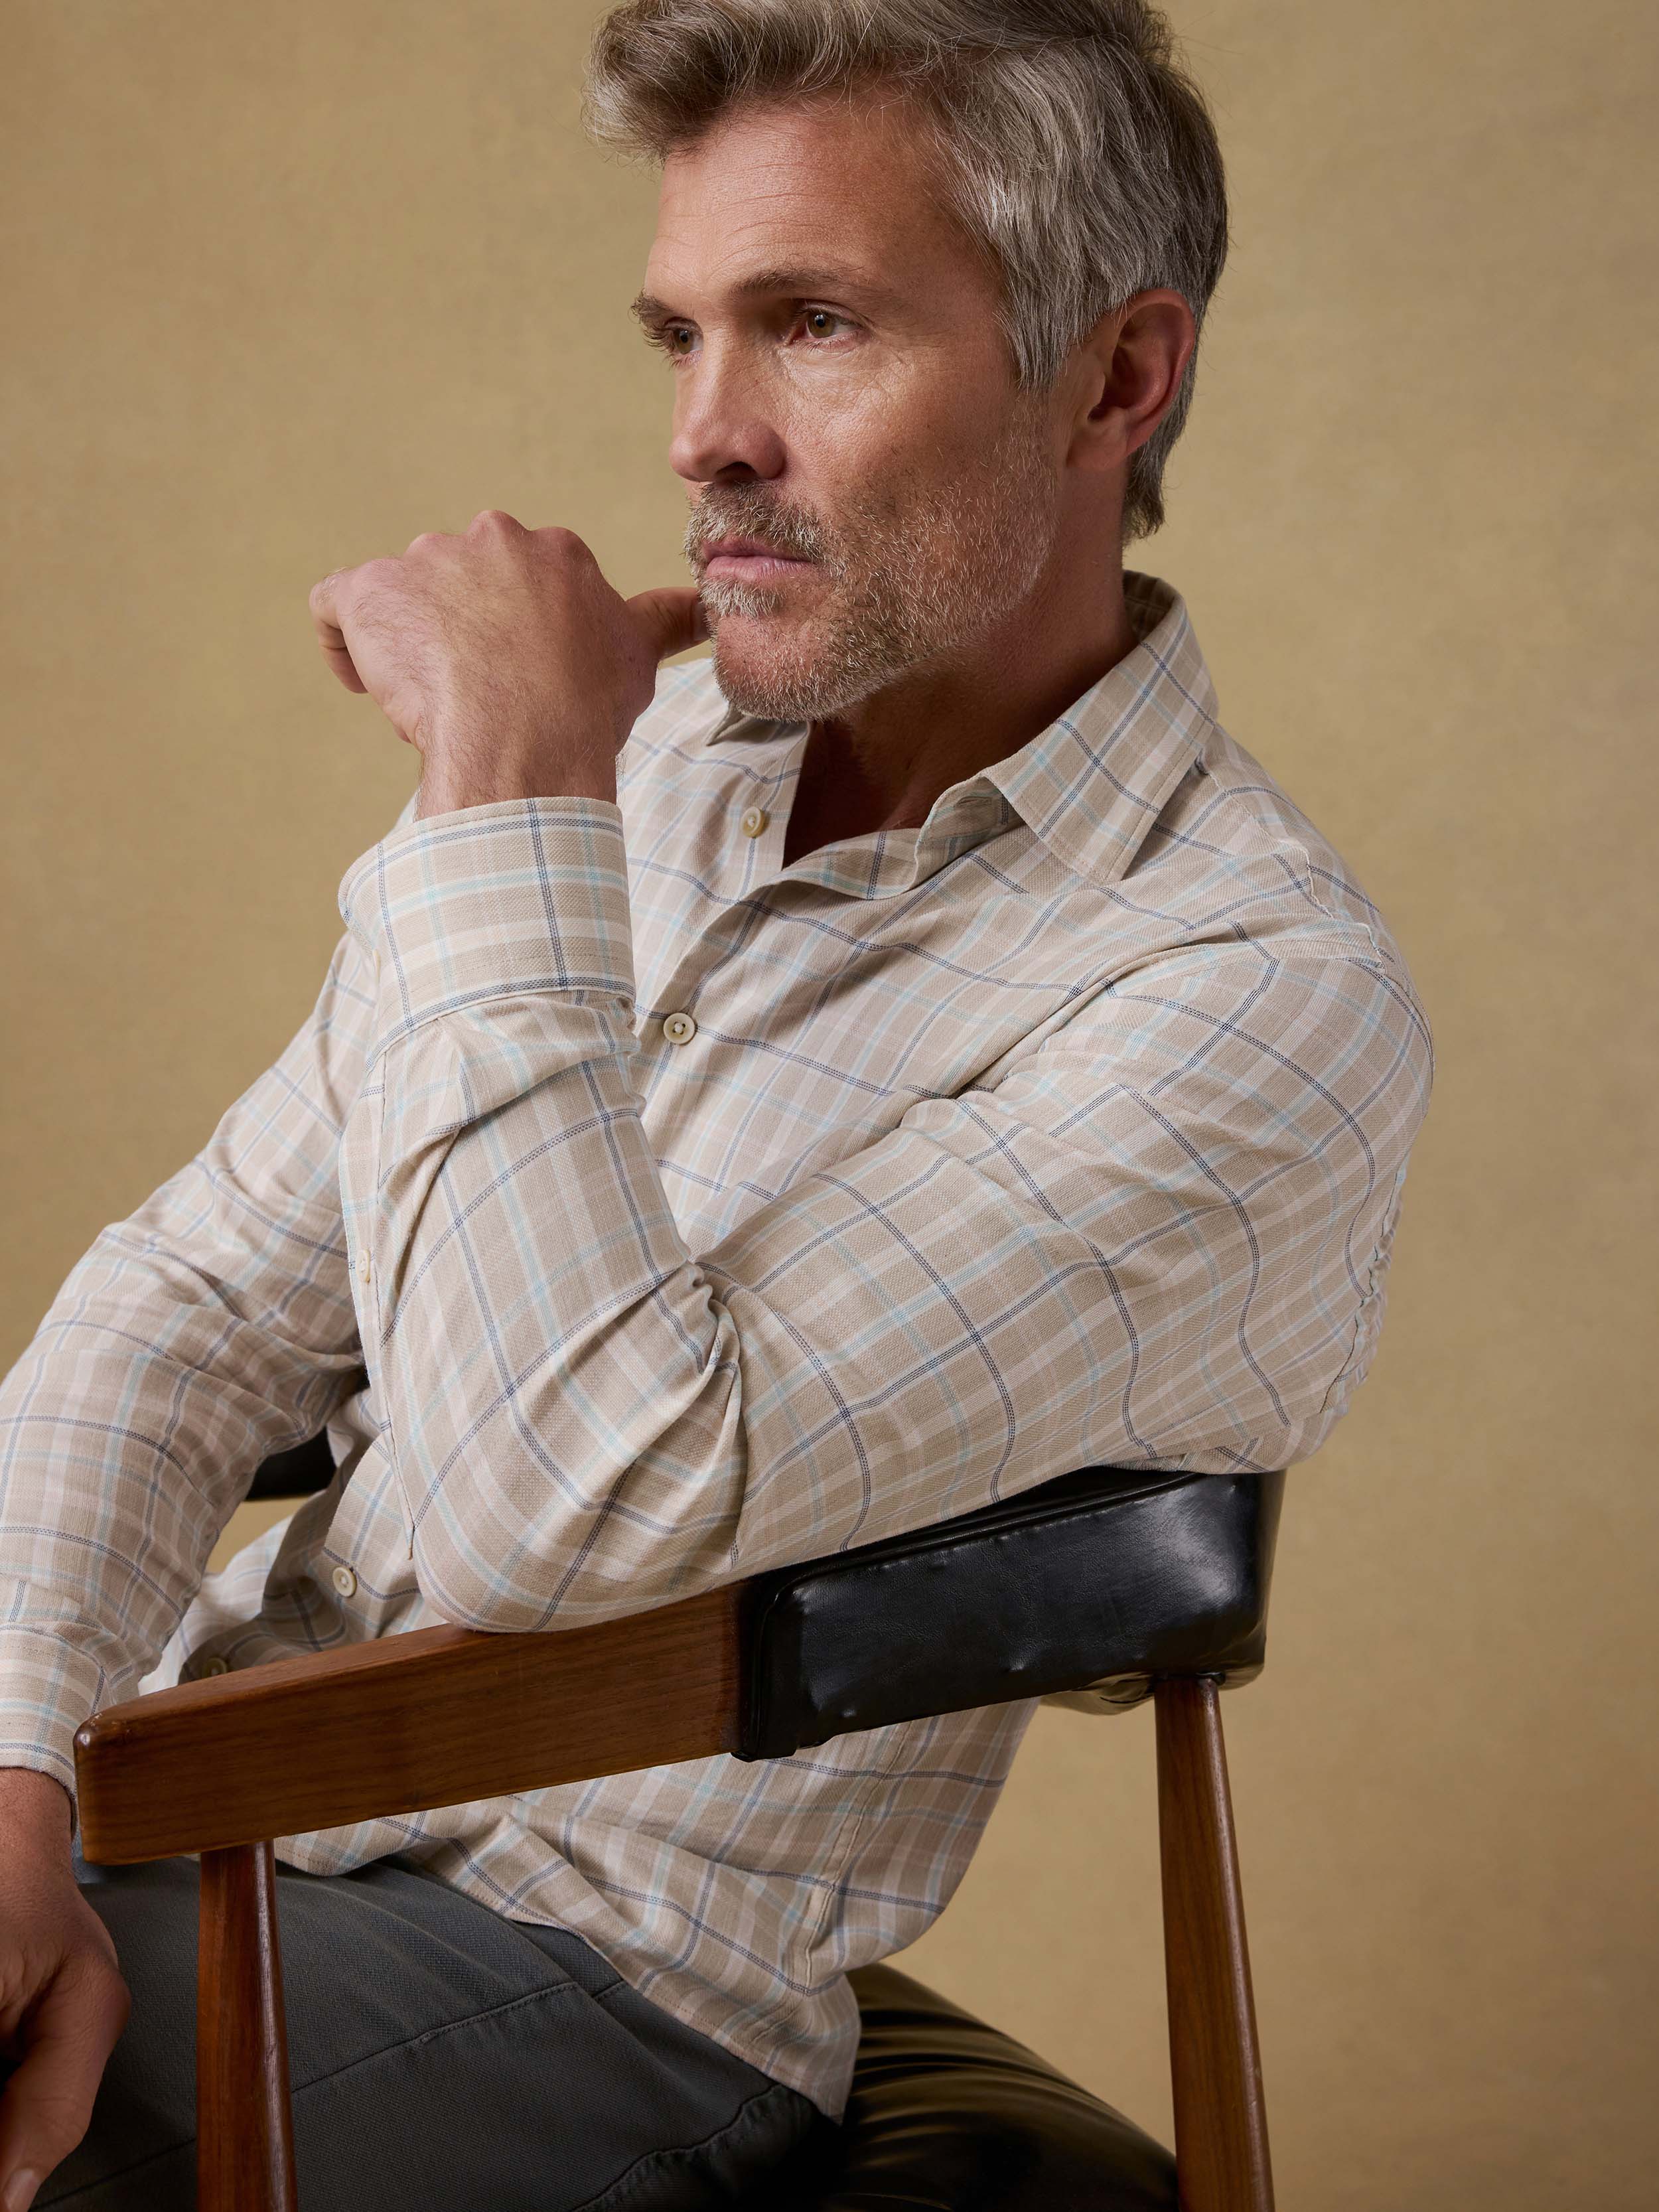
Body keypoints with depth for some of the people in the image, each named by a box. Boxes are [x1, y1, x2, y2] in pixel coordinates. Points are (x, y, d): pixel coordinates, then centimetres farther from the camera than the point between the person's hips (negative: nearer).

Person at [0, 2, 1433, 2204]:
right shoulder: (641, 762, 6)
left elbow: (570, 1511, -27)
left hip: (584, 1976, -6)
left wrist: (512, 781, -21)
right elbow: (202, 1301, 4)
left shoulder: (1255, 993, -18)